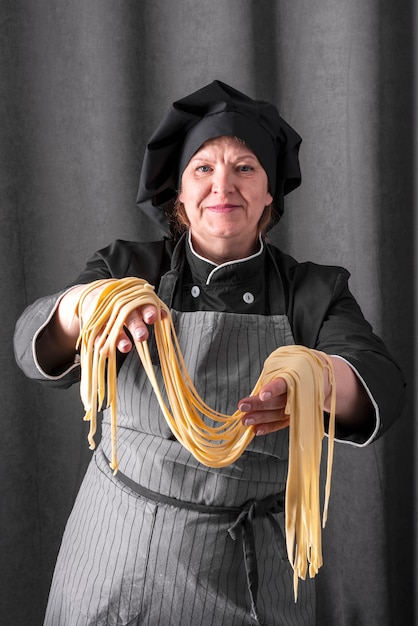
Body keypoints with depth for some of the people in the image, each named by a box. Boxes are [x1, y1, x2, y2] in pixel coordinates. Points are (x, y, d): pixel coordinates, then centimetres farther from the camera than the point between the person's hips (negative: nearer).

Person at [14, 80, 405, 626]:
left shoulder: (315, 291, -2)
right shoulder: (129, 269, -1)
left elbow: (381, 386, -20)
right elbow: (37, 345, -17)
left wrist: (318, 380, -44)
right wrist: (84, 304, -42)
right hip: (122, 557, 1)